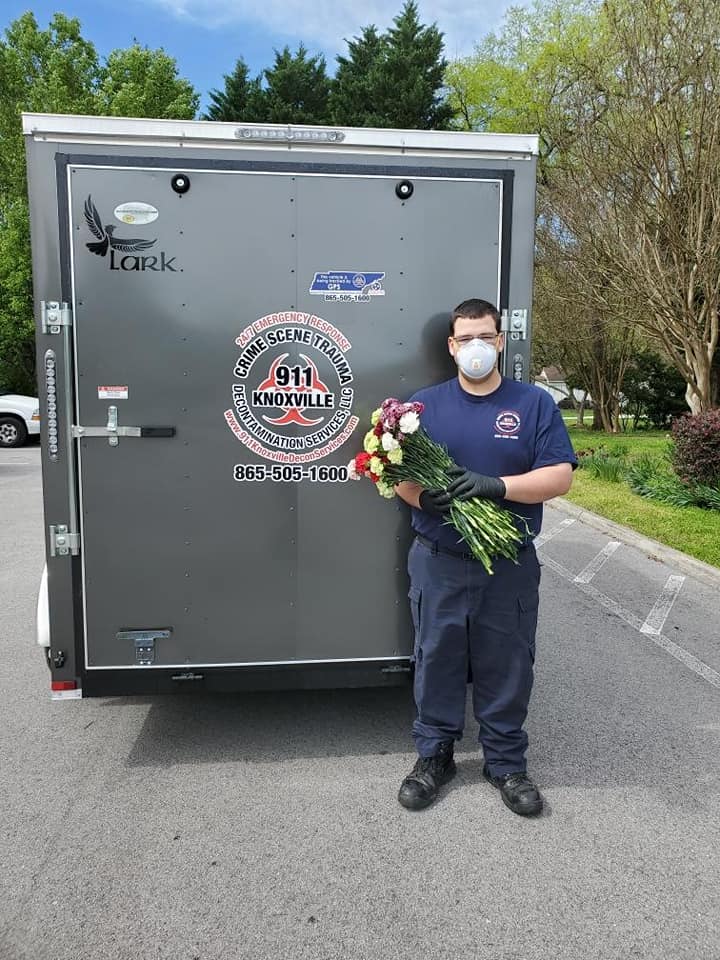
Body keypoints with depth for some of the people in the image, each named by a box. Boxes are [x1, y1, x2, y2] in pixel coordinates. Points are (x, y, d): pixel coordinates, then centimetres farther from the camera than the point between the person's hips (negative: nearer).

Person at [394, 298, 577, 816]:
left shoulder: (535, 403, 2)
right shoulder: (425, 403, 4)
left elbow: (560, 476, -6)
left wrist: (496, 486, -20)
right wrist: (425, 498, -20)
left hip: (511, 565, 0)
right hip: (439, 563, 1)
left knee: (507, 666, 11)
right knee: (437, 659, 11)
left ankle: (507, 761, 30)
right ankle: (434, 754, 30)